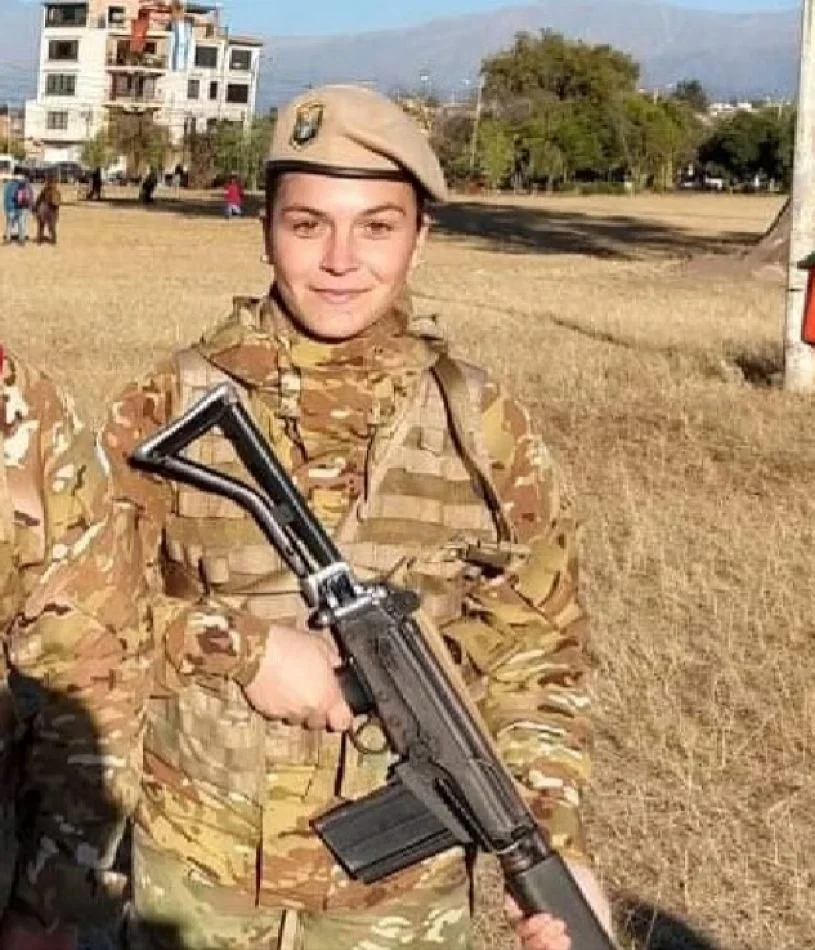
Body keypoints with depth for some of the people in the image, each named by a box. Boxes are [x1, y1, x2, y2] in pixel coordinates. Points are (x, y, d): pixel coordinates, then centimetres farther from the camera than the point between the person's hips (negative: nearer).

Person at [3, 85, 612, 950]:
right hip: (192, 880, 0)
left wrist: (554, 844, -9)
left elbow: (534, 659, 1)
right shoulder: (168, 412, -8)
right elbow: (73, 635, -5)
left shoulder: (483, 430, -5)